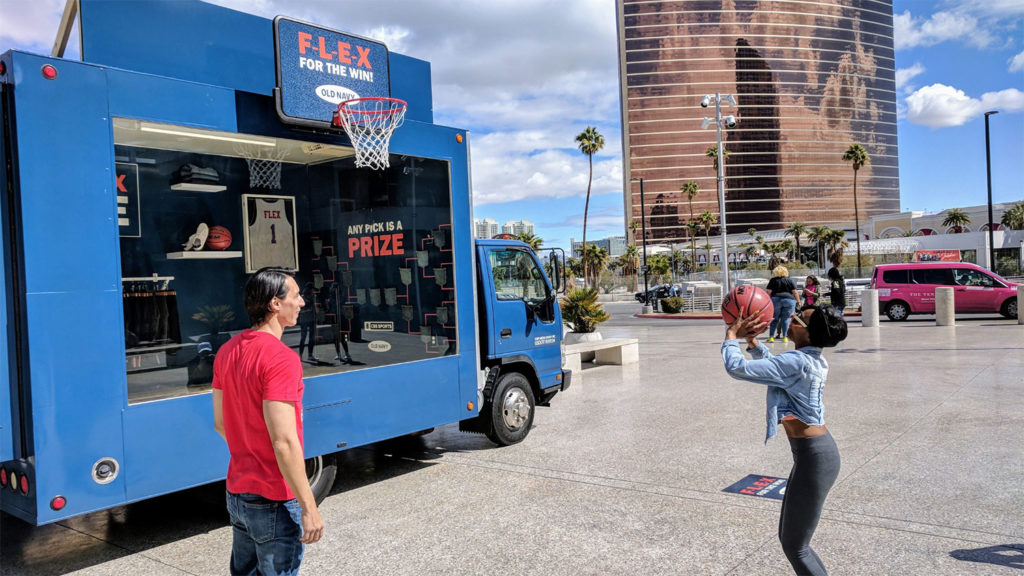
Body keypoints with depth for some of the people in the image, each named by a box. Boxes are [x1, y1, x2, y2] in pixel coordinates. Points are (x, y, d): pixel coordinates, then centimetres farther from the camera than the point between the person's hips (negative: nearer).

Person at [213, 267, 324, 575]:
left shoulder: (227, 351, 4)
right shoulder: (280, 358, -23)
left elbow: (220, 423, 13)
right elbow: (284, 442, -27)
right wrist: (309, 508, -22)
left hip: (237, 492, 8)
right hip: (274, 502, -8)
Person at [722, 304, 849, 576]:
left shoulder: (797, 362, -22)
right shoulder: (812, 359, 7)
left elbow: (736, 367, -23)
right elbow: (772, 365, 26)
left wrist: (731, 338, -6)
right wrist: (751, 341, 12)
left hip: (813, 458, -10)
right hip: (818, 451, 10)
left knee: (794, 547, 3)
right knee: (790, 538, 20)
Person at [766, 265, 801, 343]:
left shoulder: (773, 280, 4)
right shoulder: (789, 280, 6)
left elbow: (769, 292, -1)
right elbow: (795, 292, 2)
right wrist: (798, 301, 8)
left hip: (775, 301, 0)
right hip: (789, 301, 0)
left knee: (774, 319, 5)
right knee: (785, 319, 6)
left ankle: (771, 336, -1)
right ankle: (785, 337, 4)